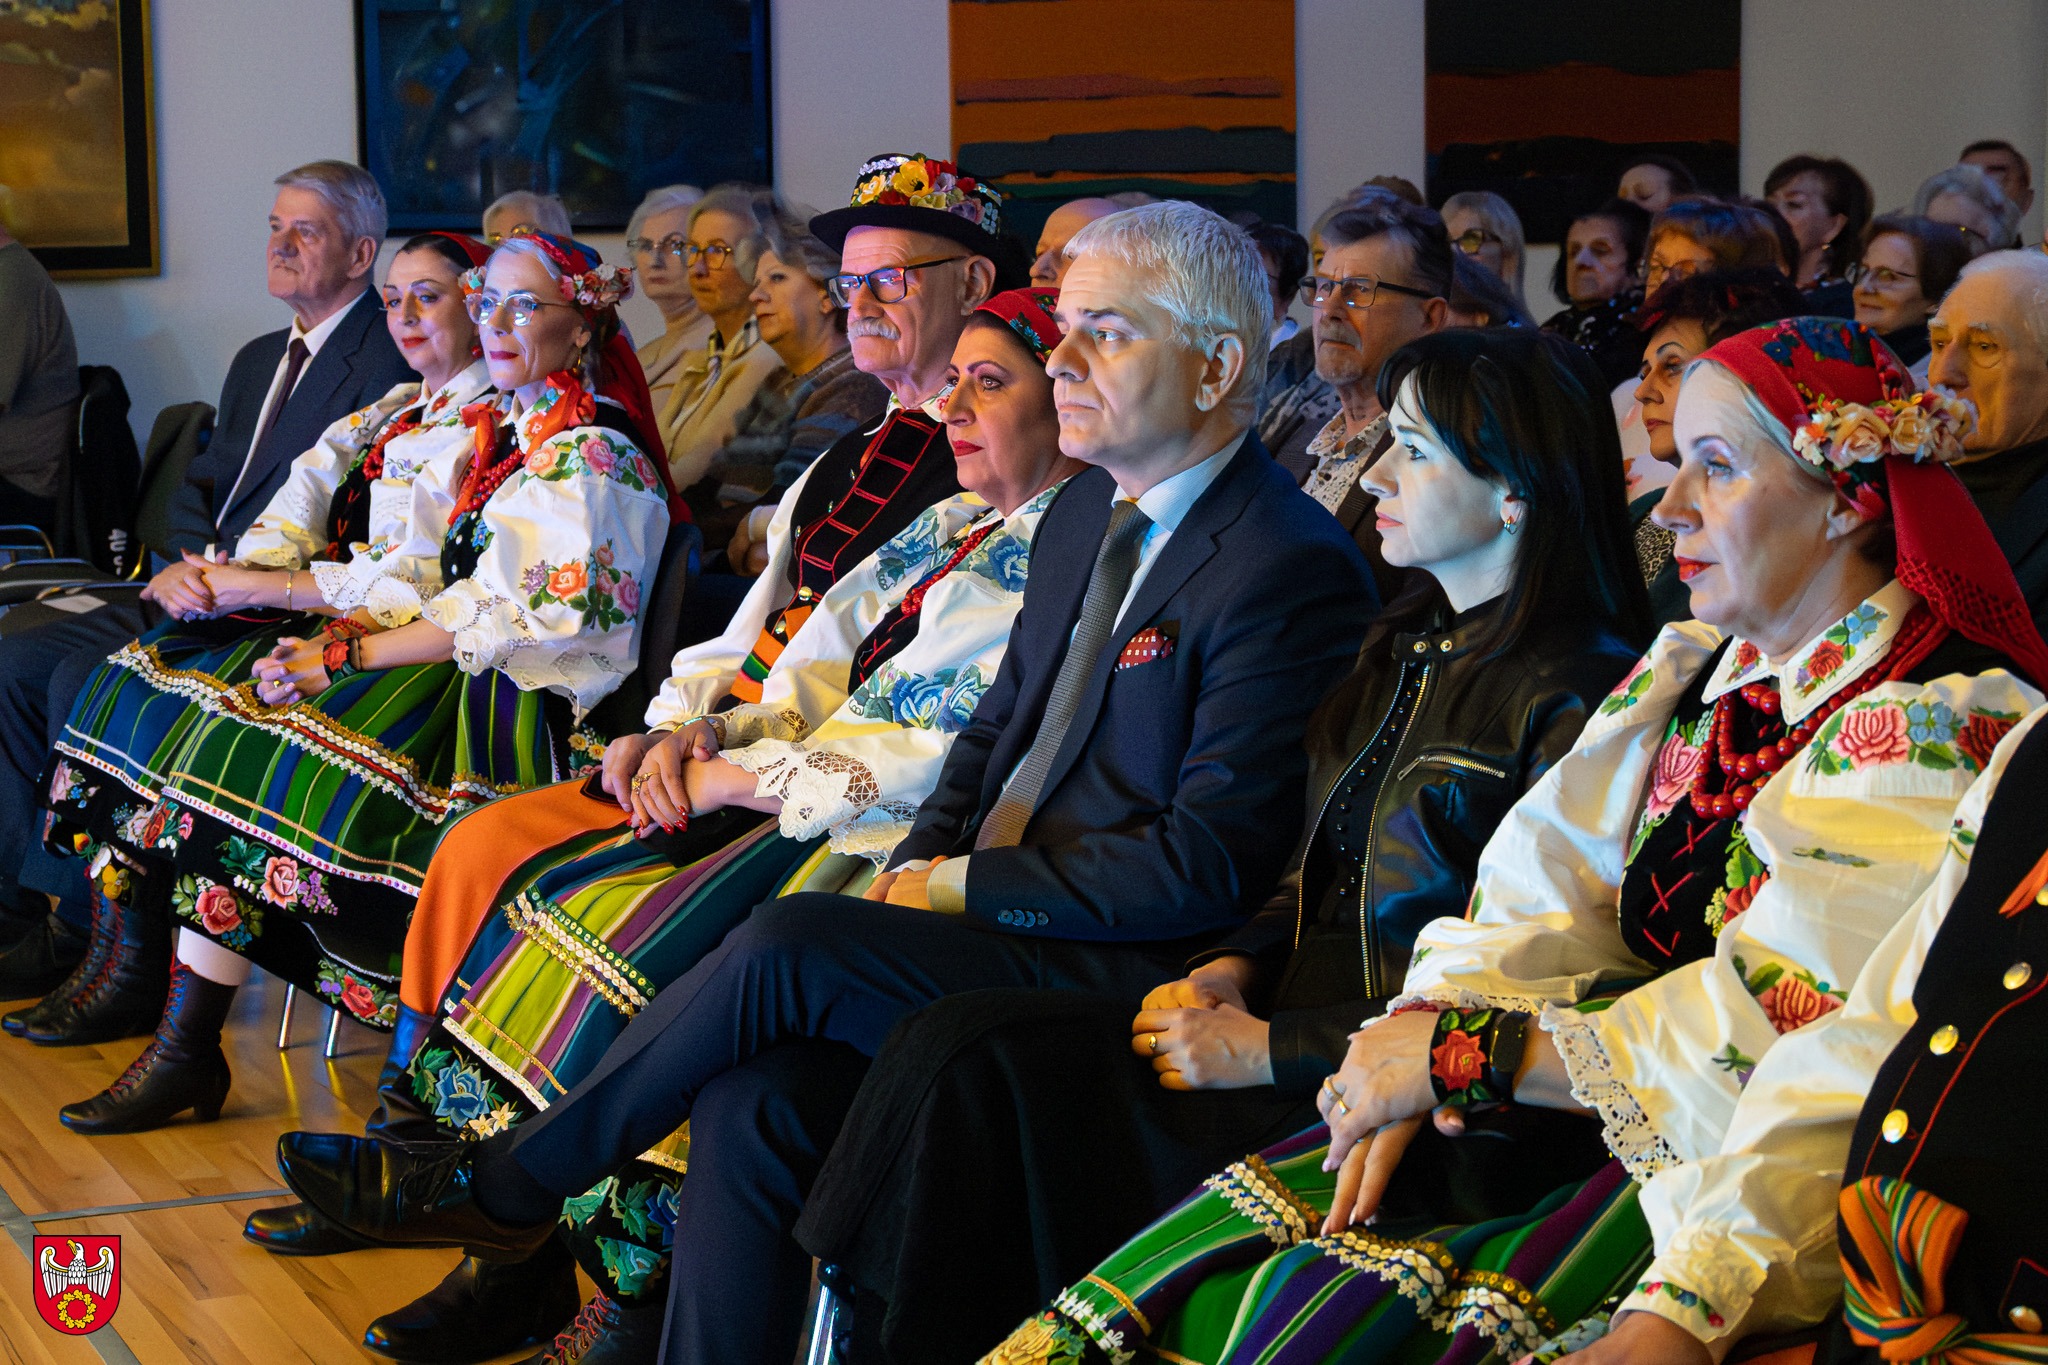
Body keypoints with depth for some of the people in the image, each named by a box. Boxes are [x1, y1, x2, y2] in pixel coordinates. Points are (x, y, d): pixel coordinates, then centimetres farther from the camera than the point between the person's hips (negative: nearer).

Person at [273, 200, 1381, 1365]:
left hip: (1126, 968, -8)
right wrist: (917, 869, 3)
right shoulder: (1090, 511, 15)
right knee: (750, 1089, -17)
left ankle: (507, 1183, -3)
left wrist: (964, 886, -13)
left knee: (787, 948, -23)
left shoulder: (1291, 571, -14)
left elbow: (1206, 866, -18)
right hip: (990, 914, 8)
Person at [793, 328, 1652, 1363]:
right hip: (1288, 1012, 8)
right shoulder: (1403, 645, 16)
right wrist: (1235, 969, 3)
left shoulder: (1579, 695, -12)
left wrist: (1268, 1049, -16)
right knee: (964, 1046, -15)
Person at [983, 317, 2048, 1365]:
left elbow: (1772, 1036, -18)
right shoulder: (1690, 672, 14)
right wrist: (1423, 1027, -14)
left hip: (1741, 1182, -7)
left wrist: (1465, 1053, -16)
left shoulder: (1933, 726, -12)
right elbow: (1546, 881, 7)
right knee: (1212, 1259, -13)